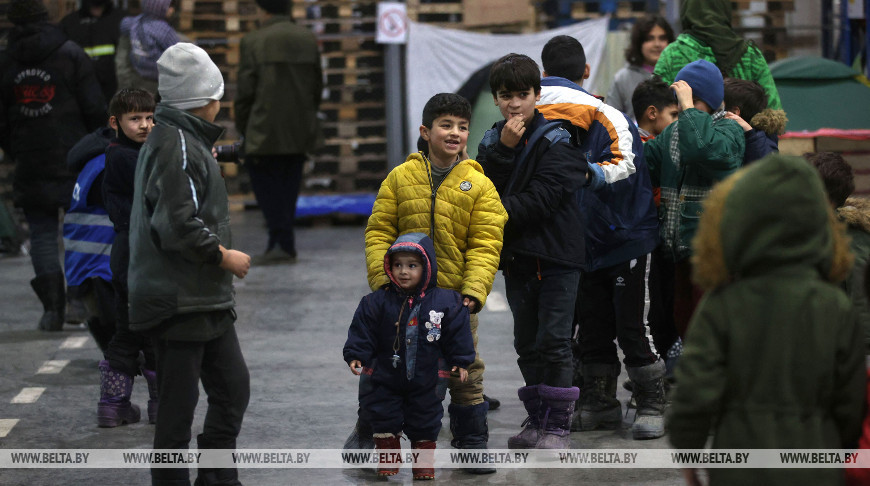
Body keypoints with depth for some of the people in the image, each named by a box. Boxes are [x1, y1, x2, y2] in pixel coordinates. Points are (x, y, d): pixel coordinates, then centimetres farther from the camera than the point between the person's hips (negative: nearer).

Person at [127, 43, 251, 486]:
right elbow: (178, 225, -25)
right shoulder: (176, 147, -18)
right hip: (179, 302, -10)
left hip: (207, 299, 10)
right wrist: (224, 256, -15)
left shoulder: (189, 141, 15)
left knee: (233, 389, 15)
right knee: (178, 407, -3)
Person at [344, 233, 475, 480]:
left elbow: (457, 335, 0)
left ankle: (424, 460, 27)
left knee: (425, 422, 11)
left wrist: (460, 362, 0)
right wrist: (356, 356, -16)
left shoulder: (445, 302, -9)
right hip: (385, 379, 0)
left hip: (426, 380, 0)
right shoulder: (378, 302, -9)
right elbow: (362, 332, -6)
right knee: (383, 417, 7)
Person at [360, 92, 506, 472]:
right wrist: (382, 277, -9)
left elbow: (485, 245, -4)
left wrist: (474, 289, -16)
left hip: (455, 296, 0)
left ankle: (472, 443, 20)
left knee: (466, 372, 7)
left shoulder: (478, 185, 0)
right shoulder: (400, 178, 1)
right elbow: (379, 231, 2)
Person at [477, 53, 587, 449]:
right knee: (527, 343, 11)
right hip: (515, 254, 6)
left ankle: (558, 425, 0)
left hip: (556, 253, -5)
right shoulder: (492, 142, 10)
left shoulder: (556, 141, -8)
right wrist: (504, 149, -15)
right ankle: (538, 420, 21)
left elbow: (542, 197, -18)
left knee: (553, 341, -6)